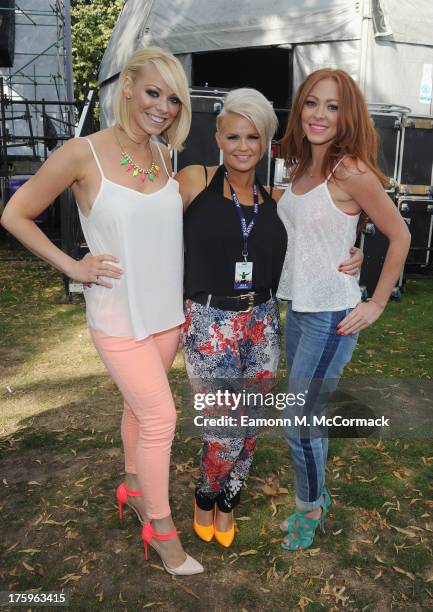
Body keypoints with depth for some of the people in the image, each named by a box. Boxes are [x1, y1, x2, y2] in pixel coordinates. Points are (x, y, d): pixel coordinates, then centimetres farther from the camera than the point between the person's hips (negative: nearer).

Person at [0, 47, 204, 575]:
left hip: (168, 309, 5)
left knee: (141, 406, 20)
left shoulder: (165, 157, 3)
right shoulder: (81, 155, -13)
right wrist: (72, 266, -9)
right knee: (161, 415, -2)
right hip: (118, 315, -5)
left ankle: (133, 485, 45)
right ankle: (160, 526, 22)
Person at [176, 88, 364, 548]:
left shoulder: (273, 199, 8)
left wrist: (350, 259, -1)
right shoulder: (194, 180, -3)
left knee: (249, 428, 12)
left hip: (263, 323, 4)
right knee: (224, 434, -2)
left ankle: (227, 501, 41)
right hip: (210, 322, -4)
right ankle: (205, 497, 33)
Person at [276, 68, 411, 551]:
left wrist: (377, 304, -7)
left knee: (299, 424, 1)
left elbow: (399, 235, -8)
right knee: (306, 416, 18)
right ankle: (315, 497, 39)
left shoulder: (351, 172, -15)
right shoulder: (301, 168, 8)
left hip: (331, 316, -7)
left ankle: (309, 507, 27)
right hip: (297, 310, 7)